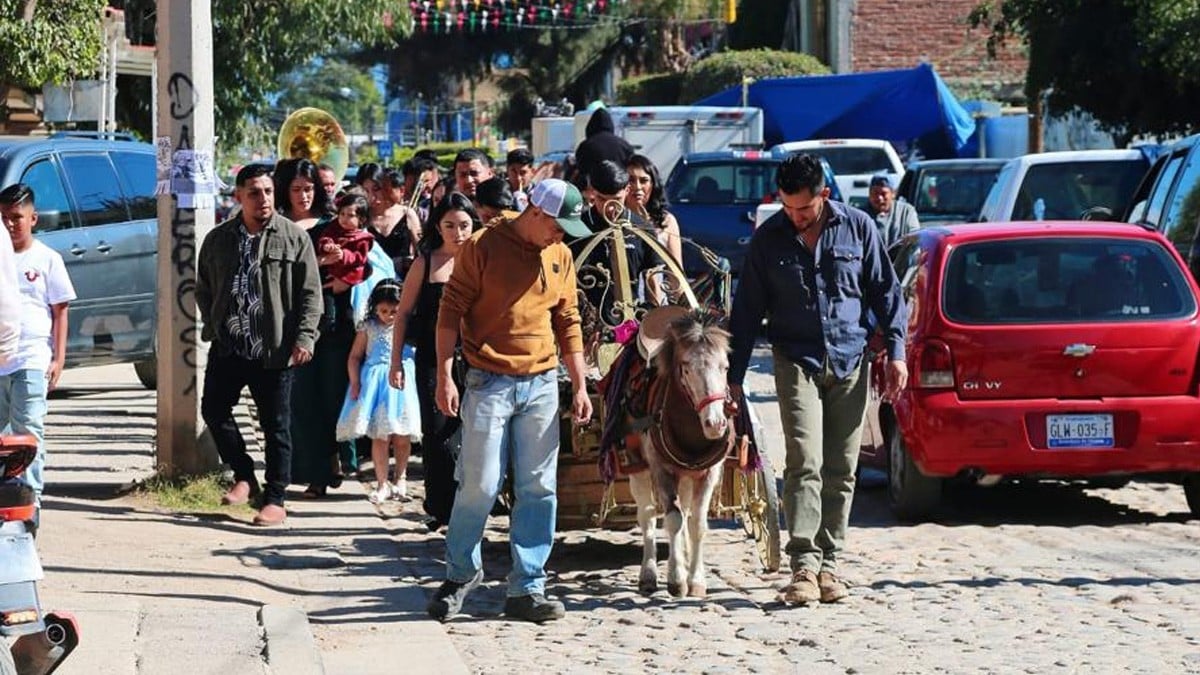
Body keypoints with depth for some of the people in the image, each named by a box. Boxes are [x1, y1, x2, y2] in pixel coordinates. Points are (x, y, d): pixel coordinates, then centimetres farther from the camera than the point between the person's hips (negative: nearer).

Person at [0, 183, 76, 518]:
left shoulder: (47, 259, 3)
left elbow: (60, 312, 4)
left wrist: (59, 358, -3)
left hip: (31, 361, -3)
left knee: (29, 431, -4)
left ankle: (30, 495, -2)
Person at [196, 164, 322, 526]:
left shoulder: (293, 237, -1)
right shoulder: (218, 239, 9)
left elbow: (310, 292, -2)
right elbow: (204, 289, 18)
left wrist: (304, 337, -10)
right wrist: (213, 326, 6)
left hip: (273, 348, -3)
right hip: (227, 347, 4)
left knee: (276, 425, 1)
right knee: (214, 409, 0)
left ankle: (275, 499, 8)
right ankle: (244, 476, 18)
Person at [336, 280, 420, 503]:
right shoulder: (369, 328, 1)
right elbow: (354, 357, 3)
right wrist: (355, 383, -5)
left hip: (402, 384, 1)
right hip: (375, 383, 0)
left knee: (402, 437, 6)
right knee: (379, 437, 0)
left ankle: (400, 479, 23)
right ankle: (382, 484, 7)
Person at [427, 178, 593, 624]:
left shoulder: (561, 257, 10)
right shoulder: (483, 247, -6)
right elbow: (450, 312, -6)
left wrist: (580, 385, 12)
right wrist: (445, 377, -12)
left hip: (542, 385, 5)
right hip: (489, 383, -5)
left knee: (538, 490, 3)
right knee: (479, 486, -5)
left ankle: (526, 589, 8)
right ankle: (461, 573, 16)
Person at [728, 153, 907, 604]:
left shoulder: (858, 228, 1)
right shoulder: (768, 239, 1)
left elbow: (886, 292, 7)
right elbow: (747, 311, 5)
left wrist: (895, 351, -1)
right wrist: (734, 377, 3)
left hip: (850, 361, 2)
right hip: (798, 360, -1)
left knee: (841, 470, 5)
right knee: (805, 462, -14)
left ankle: (828, 563, 12)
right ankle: (804, 566, -19)